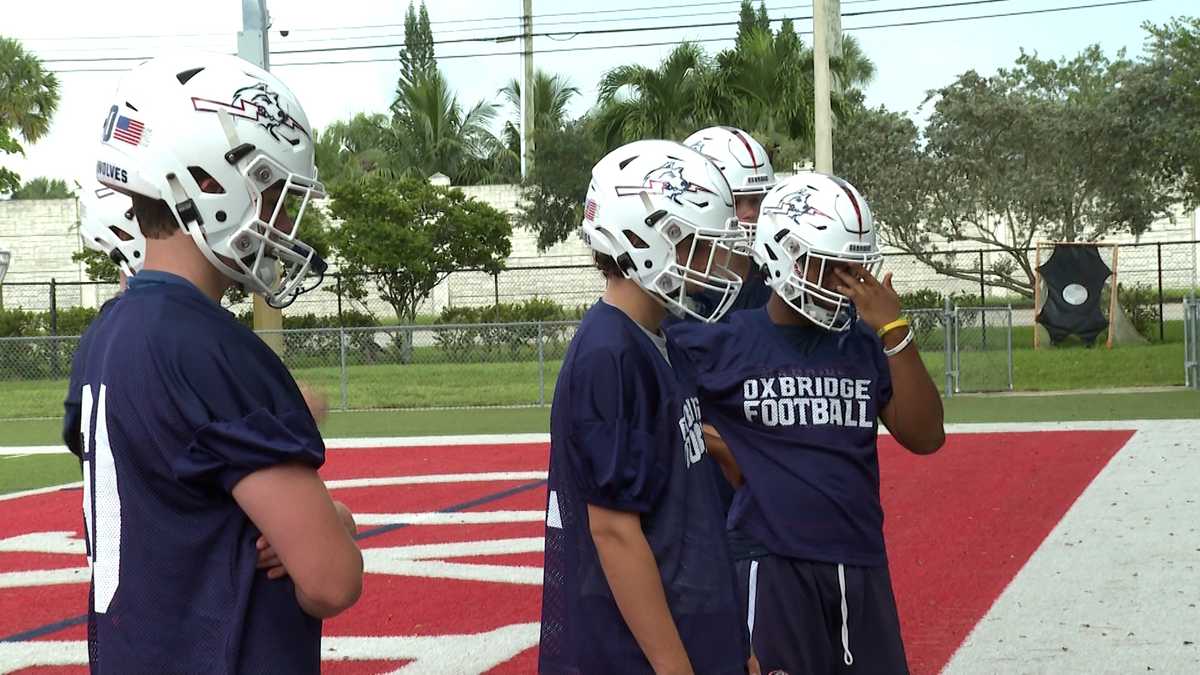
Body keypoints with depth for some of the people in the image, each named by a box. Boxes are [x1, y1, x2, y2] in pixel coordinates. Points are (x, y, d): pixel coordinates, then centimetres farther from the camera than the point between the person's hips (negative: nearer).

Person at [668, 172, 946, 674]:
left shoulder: (865, 344, 5)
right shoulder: (725, 343, -5)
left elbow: (925, 437, -2)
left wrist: (894, 332, -8)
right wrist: (718, 451, -1)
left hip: (862, 563, 4)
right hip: (773, 563, -4)